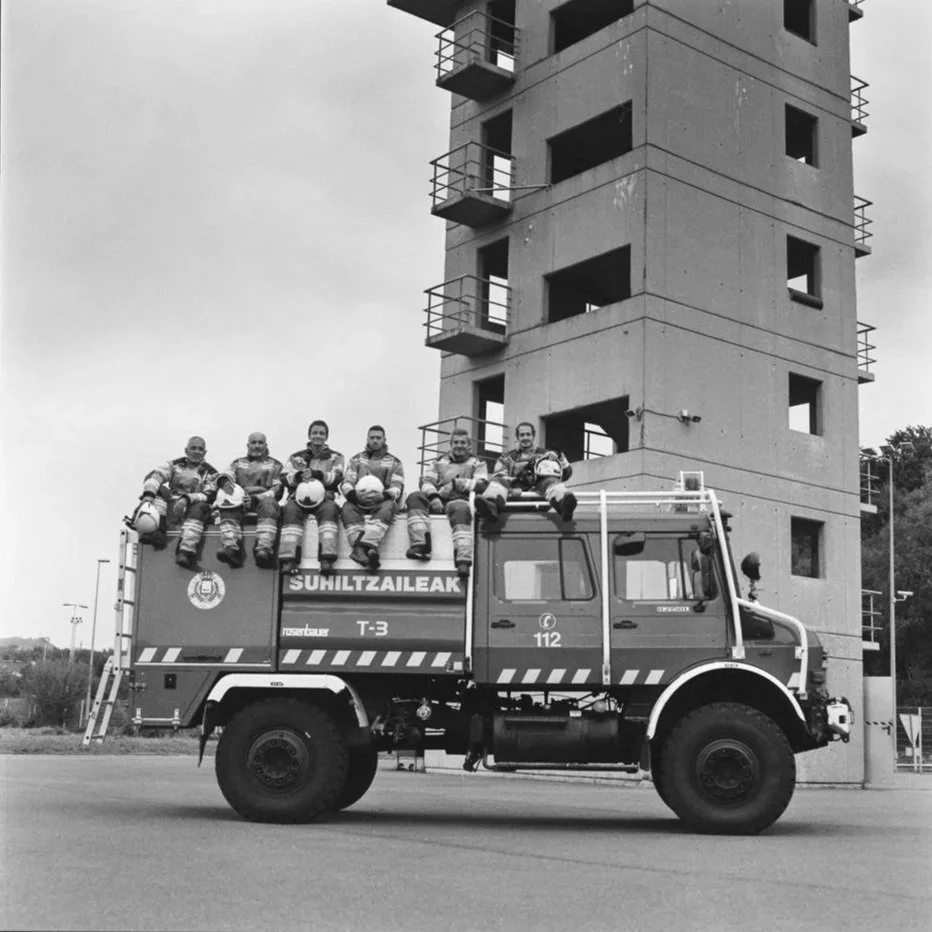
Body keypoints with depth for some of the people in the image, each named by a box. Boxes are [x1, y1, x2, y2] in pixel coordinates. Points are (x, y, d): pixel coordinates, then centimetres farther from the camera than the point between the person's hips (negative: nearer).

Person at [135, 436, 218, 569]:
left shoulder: (210, 472, 9)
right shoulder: (175, 465, 13)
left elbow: (209, 496, -6)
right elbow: (154, 476, -3)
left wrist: (186, 499, -23)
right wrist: (149, 494, -24)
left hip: (191, 510, -2)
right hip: (170, 509, 2)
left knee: (199, 508, -33)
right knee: (159, 489, -16)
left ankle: (186, 552, -47)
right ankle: (157, 529, -33)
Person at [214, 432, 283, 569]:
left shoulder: (274, 464, 25)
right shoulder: (238, 463, 29)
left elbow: (277, 489, 10)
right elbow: (226, 474, 10)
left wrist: (258, 497, -10)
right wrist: (224, 480, -18)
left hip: (264, 497, -1)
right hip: (240, 498, 2)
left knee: (268, 505, -38)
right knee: (229, 507, -34)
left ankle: (264, 549, -59)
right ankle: (230, 548, -53)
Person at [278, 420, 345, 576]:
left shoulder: (335, 457, 18)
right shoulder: (296, 457, 21)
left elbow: (337, 478, -1)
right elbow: (285, 478, 6)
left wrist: (316, 474, -18)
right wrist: (299, 475, -16)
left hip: (324, 498, -1)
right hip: (299, 497, 1)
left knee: (330, 509, -36)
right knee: (290, 510, -33)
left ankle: (327, 558, -47)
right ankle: (288, 559, -44)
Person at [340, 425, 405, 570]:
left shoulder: (394, 462, 16)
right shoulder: (356, 460, 21)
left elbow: (397, 488, 3)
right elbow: (346, 483, 8)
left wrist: (382, 496, -20)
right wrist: (354, 494, -17)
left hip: (382, 501, -1)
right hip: (358, 502, 1)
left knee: (388, 507, -38)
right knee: (348, 508, -34)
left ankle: (363, 546, -61)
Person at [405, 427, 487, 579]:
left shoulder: (477, 463, 21)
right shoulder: (439, 461, 27)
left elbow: (481, 484, 2)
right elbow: (426, 481, 11)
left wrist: (456, 483, -8)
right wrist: (433, 496, -11)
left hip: (459, 499, -3)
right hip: (436, 500, 3)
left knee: (460, 510, -39)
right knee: (414, 497, -26)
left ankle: (463, 561, -54)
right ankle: (420, 544, -45)